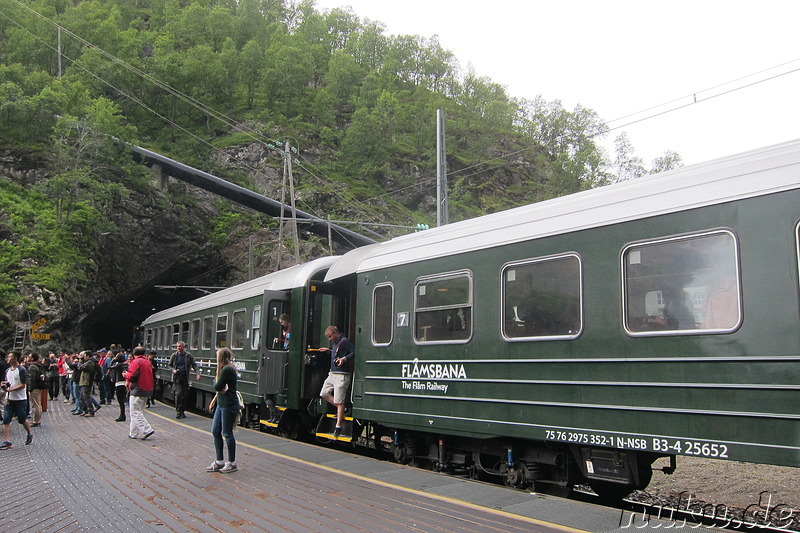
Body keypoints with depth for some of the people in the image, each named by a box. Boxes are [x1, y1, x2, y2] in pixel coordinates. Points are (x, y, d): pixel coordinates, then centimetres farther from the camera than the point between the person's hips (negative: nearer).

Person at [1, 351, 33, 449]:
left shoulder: (21, 370, -12)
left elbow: (23, 385, -16)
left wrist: (10, 389, -22)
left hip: (20, 399, -6)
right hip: (9, 399, 6)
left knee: (22, 420, 5)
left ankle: (30, 435, 28)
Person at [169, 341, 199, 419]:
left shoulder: (188, 355, 2)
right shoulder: (174, 355, 4)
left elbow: (194, 365, 5)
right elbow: (170, 365, 15)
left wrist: (197, 373, -11)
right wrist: (173, 370, -7)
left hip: (185, 377, 1)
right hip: (177, 377, -1)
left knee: (185, 395, 3)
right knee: (178, 393, -13)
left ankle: (182, 411, 15)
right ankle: (178, 411, -6)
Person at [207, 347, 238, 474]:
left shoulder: (227, 370, -18)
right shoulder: (226, 369, 14)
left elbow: (217, 386, -18)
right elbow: (220, 388, 14)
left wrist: (216, 382, 2)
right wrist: (216, 398, -2)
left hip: (228, 406, -10)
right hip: (221, 405, 10)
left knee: (227, 433, -1)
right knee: (215, 431, 12)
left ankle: (232, 463, 10)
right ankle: (219, 462, 20)